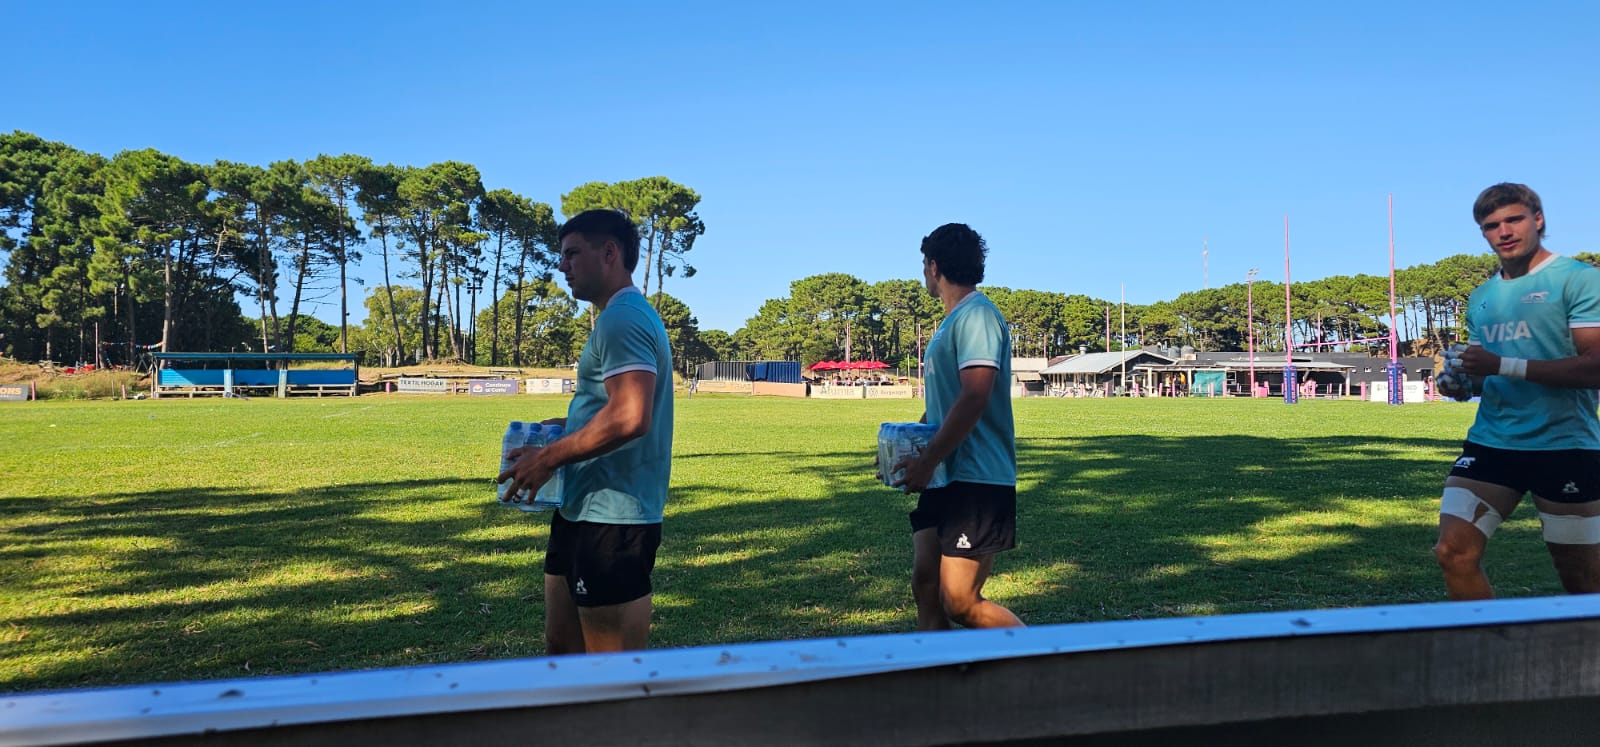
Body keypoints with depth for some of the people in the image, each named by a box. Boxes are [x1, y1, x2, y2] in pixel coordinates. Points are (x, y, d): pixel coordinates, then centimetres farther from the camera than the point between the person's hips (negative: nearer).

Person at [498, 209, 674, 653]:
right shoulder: (627, 317, 18)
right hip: (583, 513, 11)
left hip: (611, 520, -11)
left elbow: (630, 418, -27)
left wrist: (547, 458, -17)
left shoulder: (622, 319, -15)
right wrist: (569, 427, 15)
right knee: (563, 648, 18)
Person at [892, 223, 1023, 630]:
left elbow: (974, 399, -22)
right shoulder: (952, 321, 18)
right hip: (945, 479, 9)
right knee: (925, 587, 7)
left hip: (977, 481, -9)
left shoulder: (977, 315, -12)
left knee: (960, 603, -9)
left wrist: (928, 460, -19)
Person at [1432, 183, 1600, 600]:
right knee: (1453, 552, -5)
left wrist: (1502, 366, -22)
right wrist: (1463, 384, 2)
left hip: (1564, 446, -5)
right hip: (1490, 443, 5)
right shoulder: (1481, 299, 15)